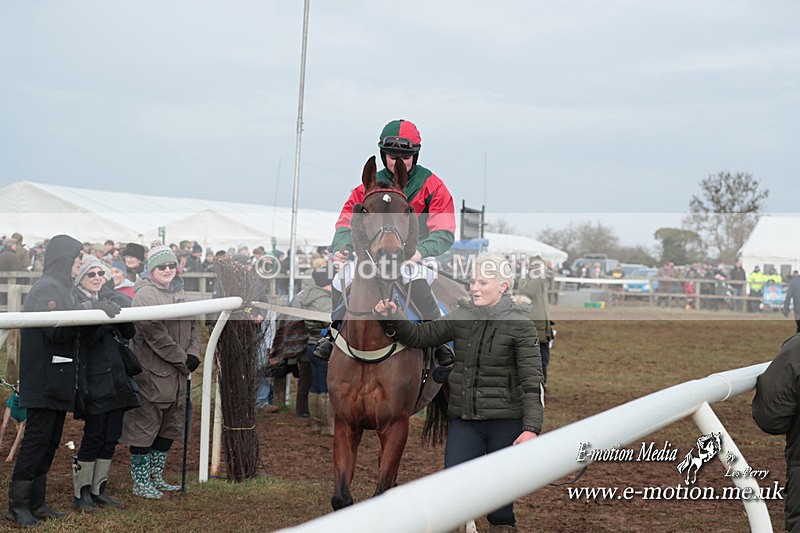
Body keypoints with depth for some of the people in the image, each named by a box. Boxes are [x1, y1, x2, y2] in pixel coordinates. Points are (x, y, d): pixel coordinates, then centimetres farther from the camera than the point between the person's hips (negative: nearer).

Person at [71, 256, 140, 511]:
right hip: (93, 376, -7)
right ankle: (81, 494, 1)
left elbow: (129, 333, 9)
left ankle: (98, 490, 16)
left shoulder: (110, 297, 15)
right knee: (94, 435, -8)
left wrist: (119, 313, -8)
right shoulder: (76, 300, -4)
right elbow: (85, 335, -17)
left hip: (115, 374, 7)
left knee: (111, 435, 7)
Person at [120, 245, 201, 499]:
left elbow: (193, 325, 14)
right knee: (145, 426, -1)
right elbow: (156, 335, -20)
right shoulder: (145, 295, -12)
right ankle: (140, 482, 7)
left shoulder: (179, 293, 15)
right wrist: (182, 360, -16)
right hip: (152, 373, -9)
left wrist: (193, 354, -4)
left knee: (171, 425, 15)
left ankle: (156, 477, 27)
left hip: (177, 373, 9)